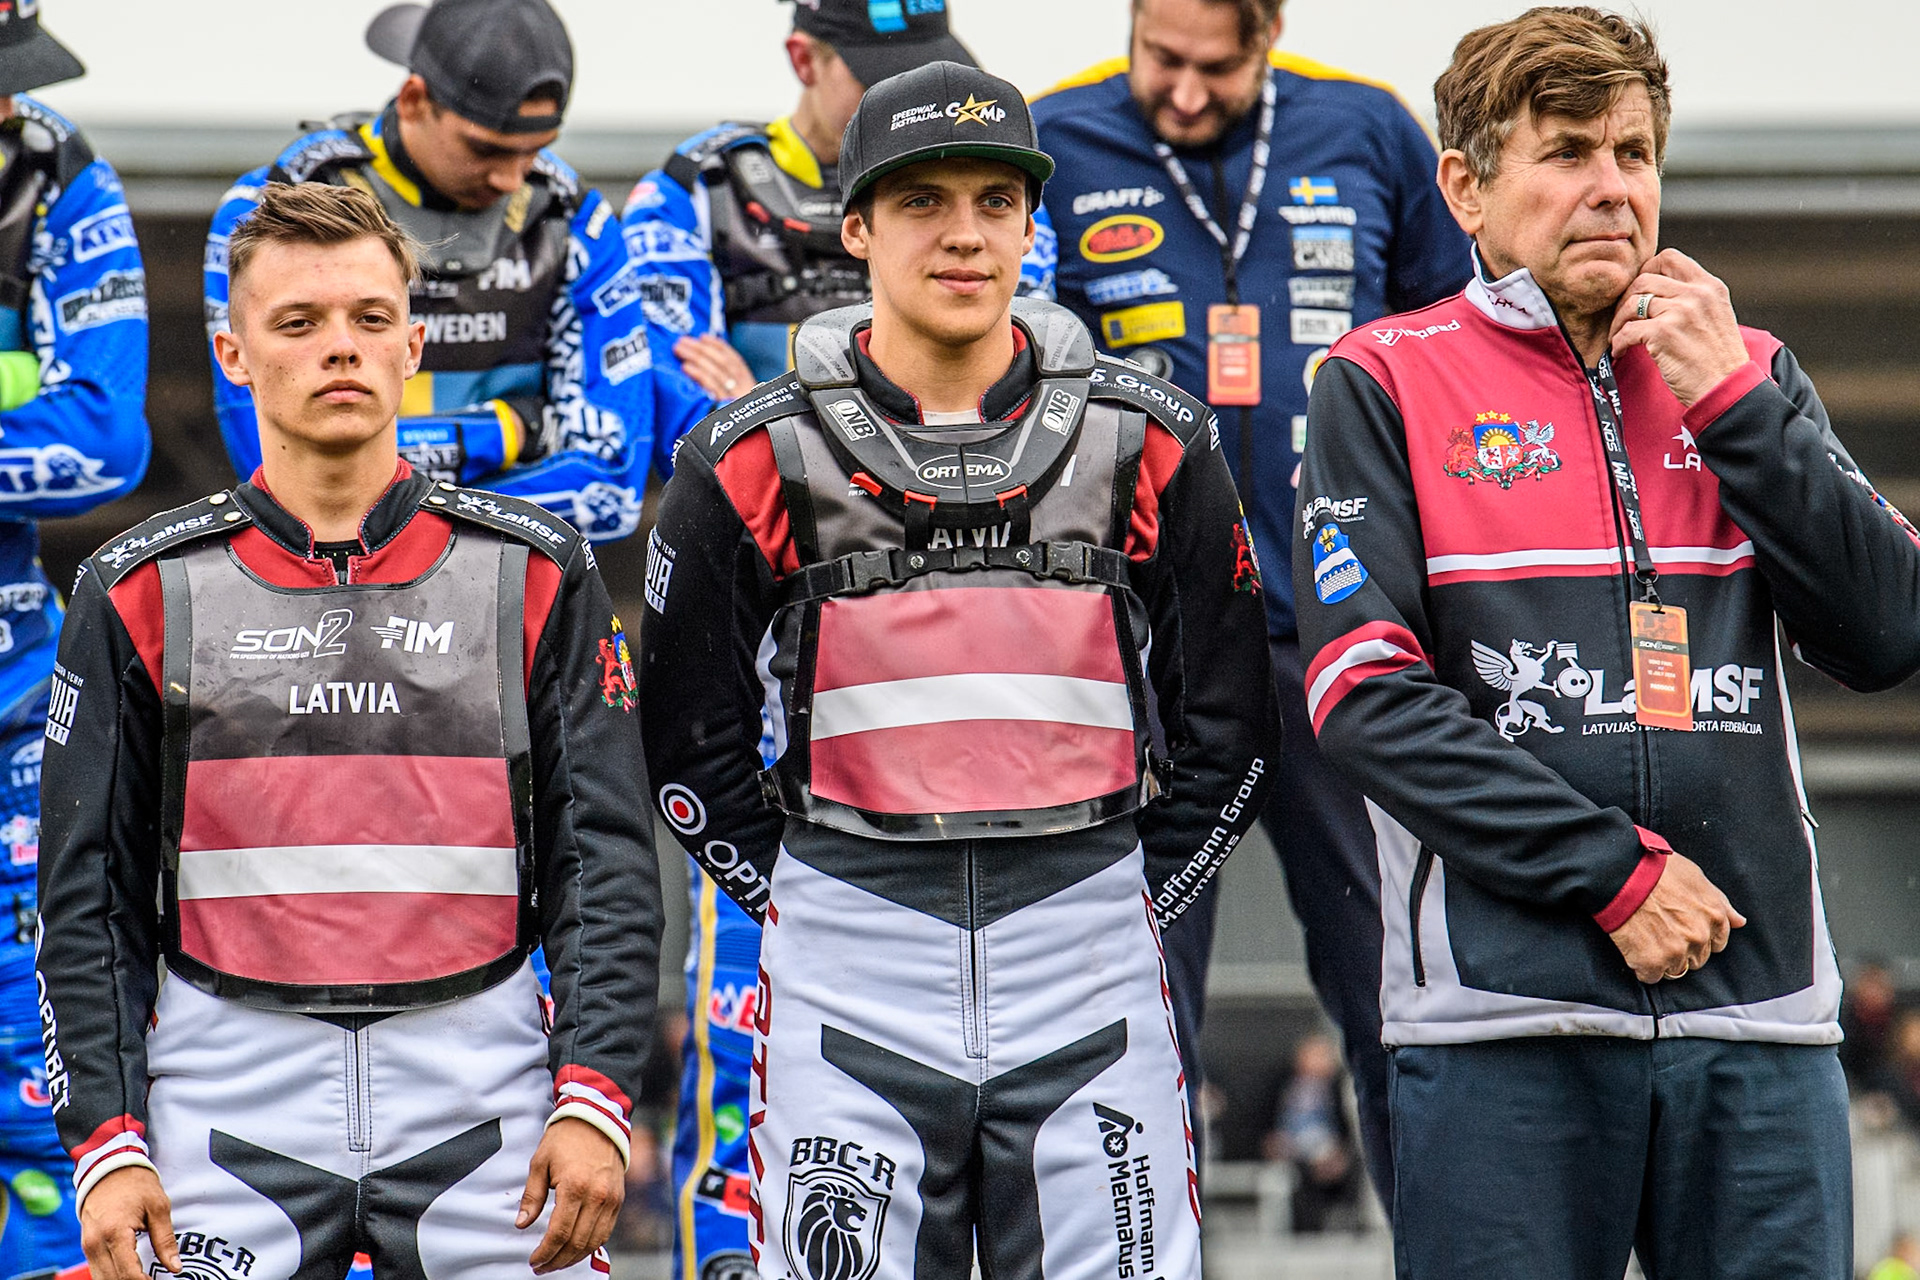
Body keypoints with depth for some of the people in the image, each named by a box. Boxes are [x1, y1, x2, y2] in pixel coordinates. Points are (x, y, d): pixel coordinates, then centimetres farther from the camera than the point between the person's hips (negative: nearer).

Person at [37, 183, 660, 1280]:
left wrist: (594, 1099, -7)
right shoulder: (143, 593, 6)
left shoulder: (536, 572, 6)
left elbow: (607, 861, 4)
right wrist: (106, 1139, -2)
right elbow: (90, 898, 7)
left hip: (480, 1094, 0)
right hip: (231, 1089, 0)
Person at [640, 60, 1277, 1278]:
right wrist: (804, 906, 6)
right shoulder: (760, 457, 2)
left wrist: (1130, 896, 8)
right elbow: (691, 738, 9)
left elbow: (1229, 722, 12)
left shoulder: (1147, 442, 5)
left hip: (1089, 971, 1)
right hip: (849, 982, -1)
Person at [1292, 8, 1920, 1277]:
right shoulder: (1386, 385, 4)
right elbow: (1368, 695, -5)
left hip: (1758, 1006, 3)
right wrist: (1611, 873, -11)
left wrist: (1731, 405, -4)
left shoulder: (1751, 376, 15)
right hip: (1505, 1010, -3)